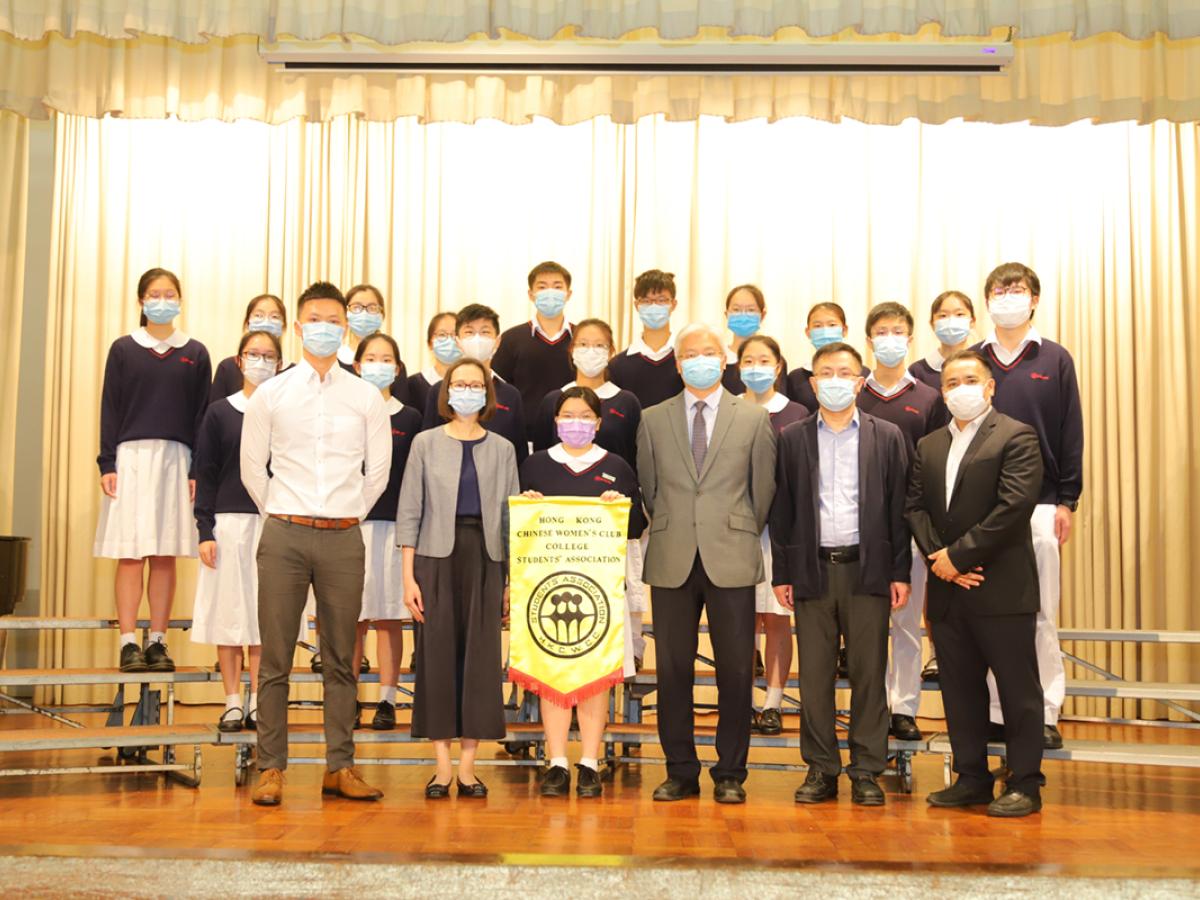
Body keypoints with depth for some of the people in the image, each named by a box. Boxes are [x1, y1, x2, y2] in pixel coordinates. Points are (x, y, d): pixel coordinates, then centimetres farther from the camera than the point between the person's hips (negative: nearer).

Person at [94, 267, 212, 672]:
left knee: (165, 556, 3)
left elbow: (202, 414, 6)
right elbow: (110, 408, 4)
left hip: (176, 460, 1)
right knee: (130, 555, -2)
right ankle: (129, 643, 2)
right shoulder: (123, 349, 5)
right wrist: (107, 464, -4)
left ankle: (157, 642, 10)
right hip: (131, 457, -1)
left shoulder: (195, 353, 8)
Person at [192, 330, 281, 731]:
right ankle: (233, 702, 11)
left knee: (264, 612, 2)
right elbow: (205, 476, 4)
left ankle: (257, 702, 11)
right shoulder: (219, 412, 5)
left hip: (275, 524, 0)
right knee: (228, 609, 2)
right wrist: (205, 530, -3)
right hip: (229, 522, 0)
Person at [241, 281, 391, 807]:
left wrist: (348, 515, 12)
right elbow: (252, 468, 11)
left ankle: (340, 767, 13)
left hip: (343, 538, 1)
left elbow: (378, 471, 13)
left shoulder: (366, 398, 7)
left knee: (341, 660, 6)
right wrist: (282, 516, 10)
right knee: (275, 659, 1)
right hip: (284, 536, -1)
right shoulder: (270, 395, 5)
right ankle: (271, 768, 9)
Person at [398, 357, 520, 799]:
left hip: (484, 558, 2)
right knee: (437, 656, -1)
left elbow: (511, 515, 9)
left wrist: (513, 580, 3)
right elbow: (409, 512, 2)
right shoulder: (426, 443, 4)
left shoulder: (502, 449, 9)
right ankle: (442, 767, 8)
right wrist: (408, 576, -5)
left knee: (481, 658, 1)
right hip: (437, 558, -1)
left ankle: (468, 764, 10)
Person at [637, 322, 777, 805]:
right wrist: (668, 533, 12)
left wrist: (743, 537, 11)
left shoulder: (754, 418, 6)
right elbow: (647, 487, 14)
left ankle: (730, 774, 14)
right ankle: (680, 772, 15)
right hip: (672, 562, 1)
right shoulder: (653, 420, 9)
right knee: (672, 670, 4)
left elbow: (763, 488, 9)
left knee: (735, 671, 2)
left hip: (731, 561, -1)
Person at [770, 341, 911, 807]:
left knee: (868, 675, 3)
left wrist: (900, 572, -1)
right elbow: (782, 511, 7)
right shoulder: (792, 439, 8)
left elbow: (897, 507, 4)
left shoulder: (886, 436, 7)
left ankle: (866, 771, 13)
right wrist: (782, 574, 2)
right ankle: (821, 769, 14)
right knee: (814, 676, 4)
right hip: (812, 570, 1)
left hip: (867, 569, -1)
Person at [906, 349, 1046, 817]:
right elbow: (915, 506, 9)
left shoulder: (1016, 437, -5)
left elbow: (1014, 507, -15)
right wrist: (938, 559, -7)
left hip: (1002, 587, -6)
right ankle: (971, 778, 21)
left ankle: (1024, 784, 11)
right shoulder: (929, 445, 16)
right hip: (947, 589, 6)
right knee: (960, 689, 11)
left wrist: (958, 555, -15)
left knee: (1017, 688, 2)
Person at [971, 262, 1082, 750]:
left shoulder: (1055, 360, 4)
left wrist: (1066, 501, -2)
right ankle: (993, 710, 13)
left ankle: (1045, 713, 11)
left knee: (1041, 614, 2)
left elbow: (1071, 434, 3)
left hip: (1039, 503, -1)